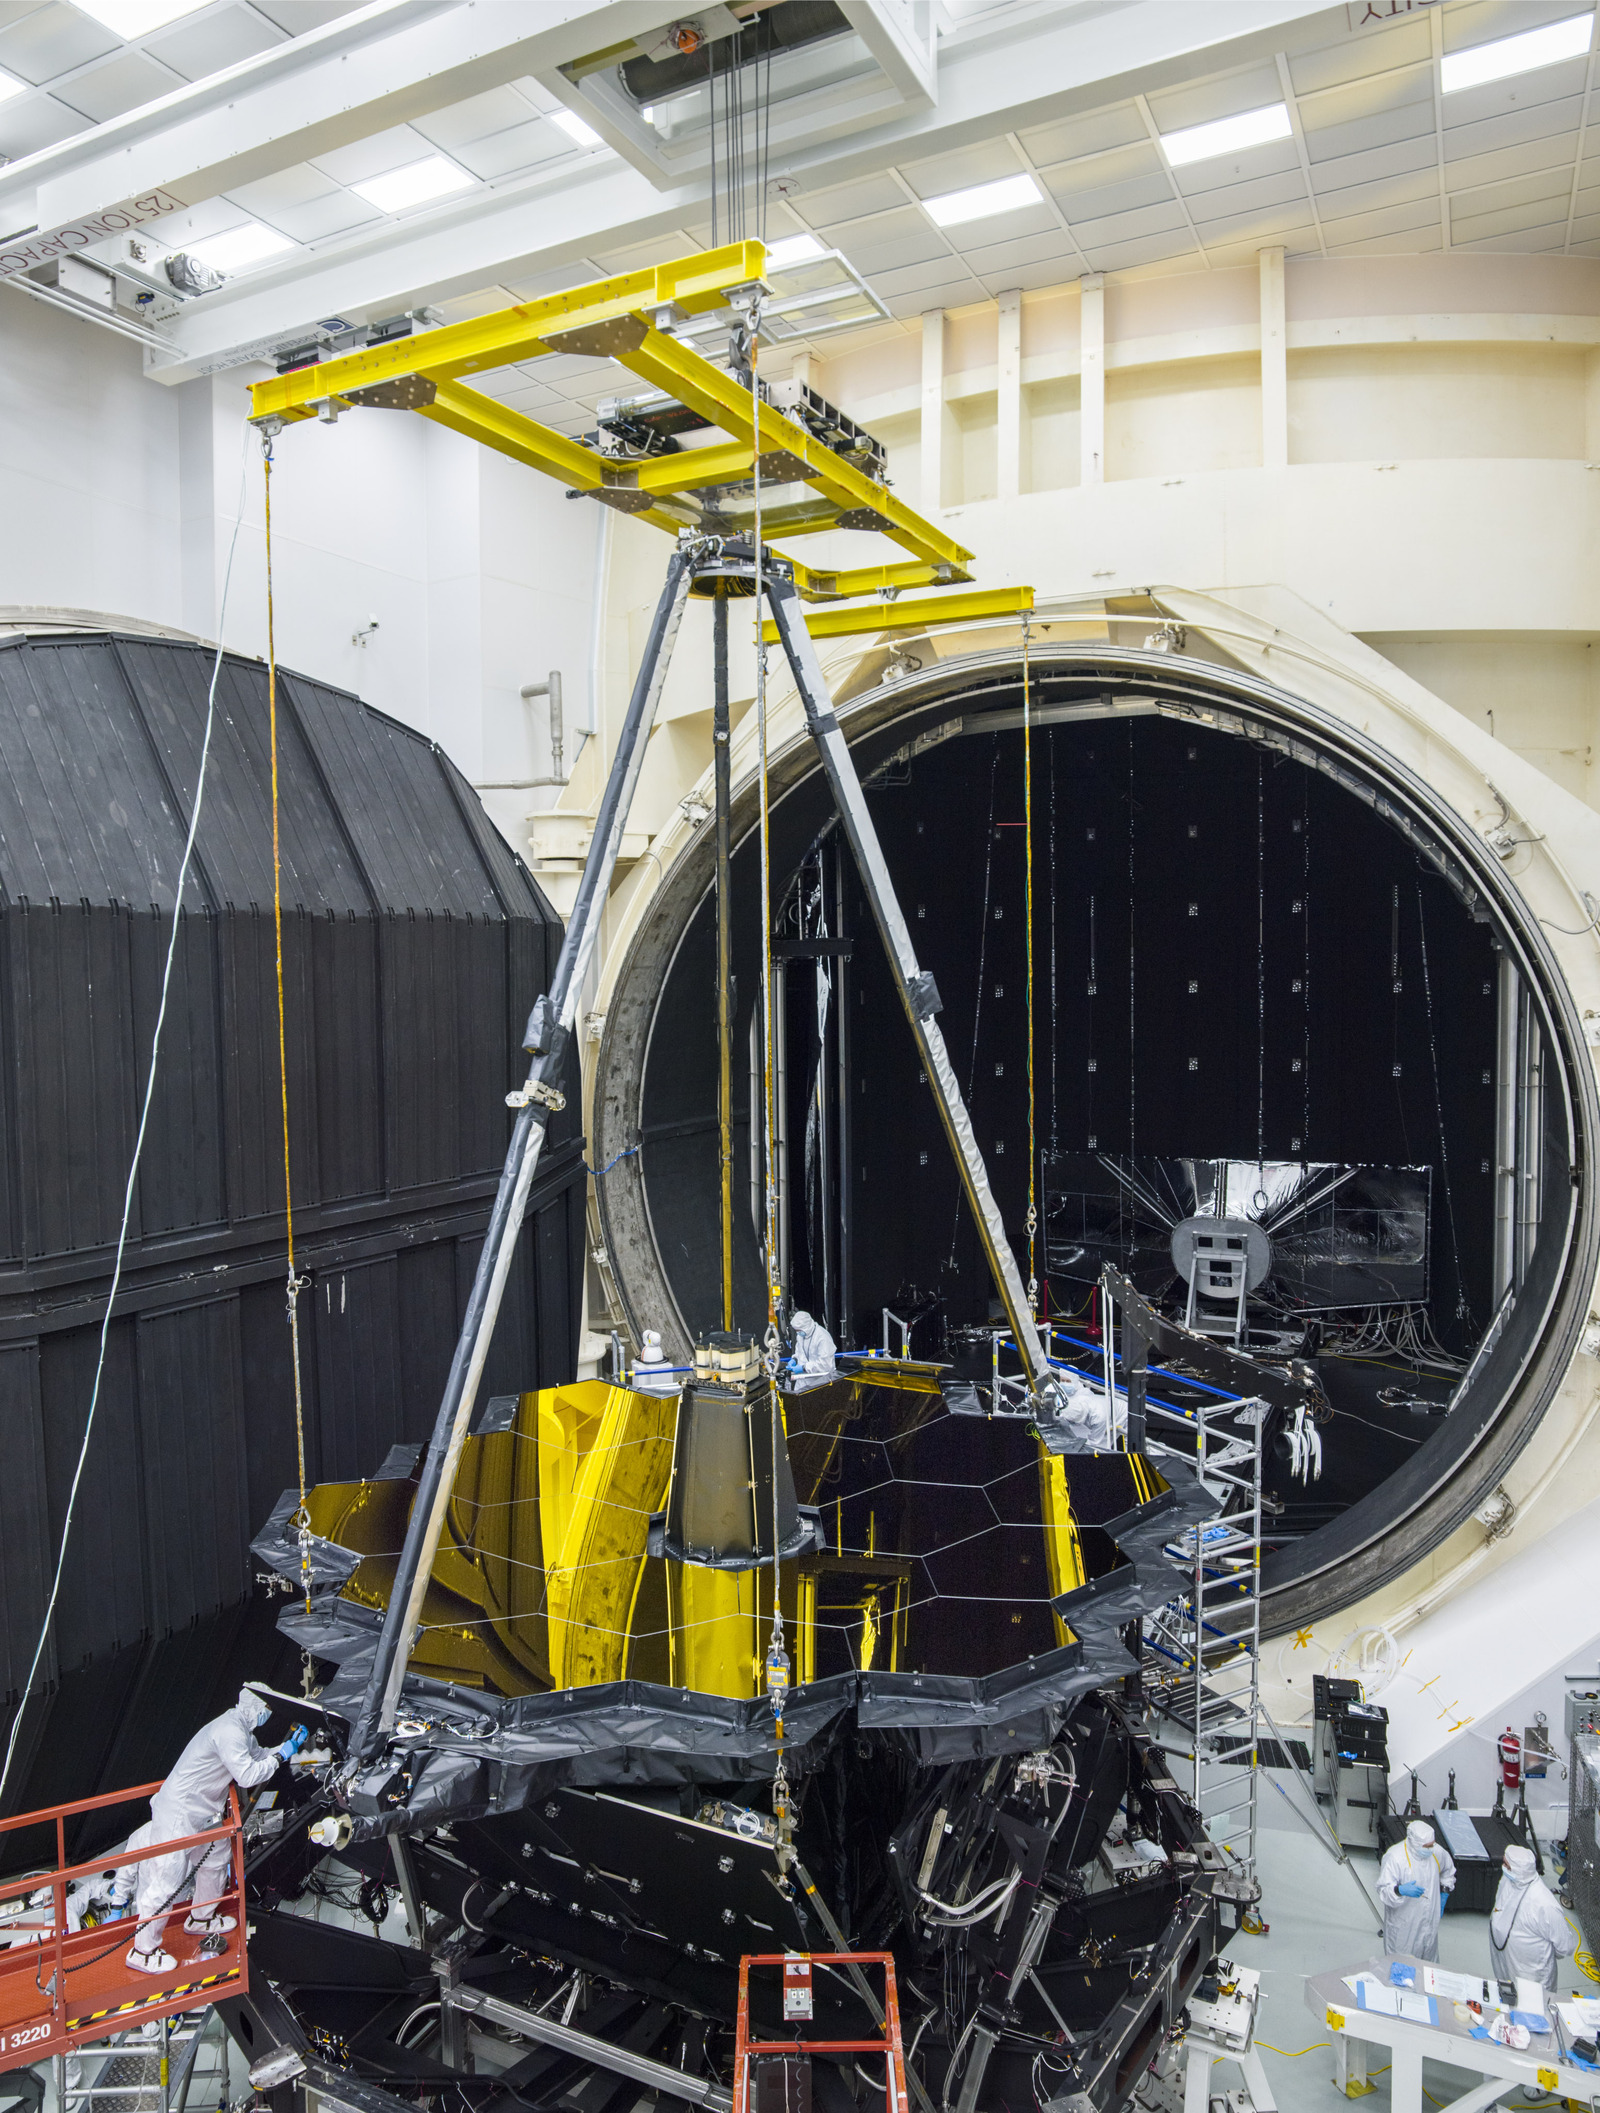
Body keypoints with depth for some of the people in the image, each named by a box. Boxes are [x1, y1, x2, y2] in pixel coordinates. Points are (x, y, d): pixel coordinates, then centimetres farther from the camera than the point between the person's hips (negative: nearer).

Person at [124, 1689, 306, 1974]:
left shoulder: (240, 1729, 6)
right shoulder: (229, 1731, -26)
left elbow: (257, 1756, 20)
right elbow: (247, 1776, -28)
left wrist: (290, 1745, 8)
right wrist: (281, 1755, -17)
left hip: (203, 1811, 10)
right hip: (179, 1814, -10)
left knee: (217, 1859, 20)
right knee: (169, 1880, -3)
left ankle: (201, 1919, 40)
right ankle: (143, 1952, 10)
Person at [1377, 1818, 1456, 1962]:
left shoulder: (1437, 1852, -7)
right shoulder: (1395, 1857, -24)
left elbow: (1448, 1871, 18)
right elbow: (1383, 1890, -25)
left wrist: (1444, 1893, 13)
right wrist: (1401, 1890, -43)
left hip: (1429, 1922, 5)